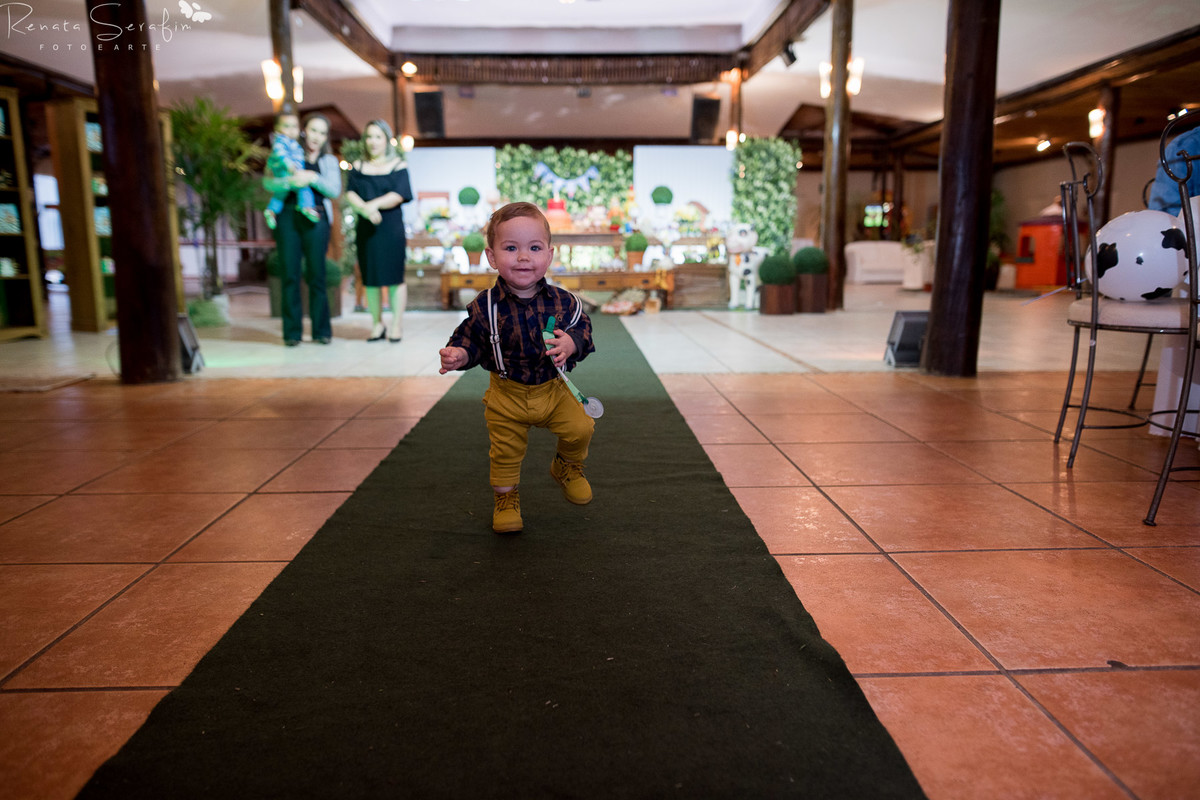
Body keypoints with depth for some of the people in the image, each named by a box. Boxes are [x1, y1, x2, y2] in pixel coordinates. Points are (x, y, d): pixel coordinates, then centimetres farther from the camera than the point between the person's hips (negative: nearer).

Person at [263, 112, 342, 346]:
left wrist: (313, 178, -14)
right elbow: (268, 182, 1)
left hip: (315, 219, 0)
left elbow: (334, 190, 1)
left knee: (316, 274, -3)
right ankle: (292, 331, 2)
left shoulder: (329, 161, 17)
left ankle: (321, 330, 4)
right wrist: (290, 181, -18)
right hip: (288, 215, 0)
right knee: (290, 274, -3)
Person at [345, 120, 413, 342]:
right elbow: (350, 194, -1)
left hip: (391, 228, -3)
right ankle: (377, 324, 12)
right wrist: (364, 209, -21)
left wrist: (373, 204, -22)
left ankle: (397, 324, 3)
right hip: (365, 229, 3)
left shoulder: (398, 166, 4)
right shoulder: (358, 167, 13)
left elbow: (398, 195, -9)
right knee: (370, 278, 4)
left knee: (393, 276, -3)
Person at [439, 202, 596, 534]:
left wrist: (572, 343, -24)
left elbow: (583, 329, -3)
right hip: (507, 395, -1)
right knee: (506, 451, 10)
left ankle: (567, 466, 29)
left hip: (554, 389, 1)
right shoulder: (486, 307, -15)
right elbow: (471, 338, -6)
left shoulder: (562, 302, -12)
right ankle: (506, 497, 36)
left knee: (581, 428, -4)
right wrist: (459, 354, -27)